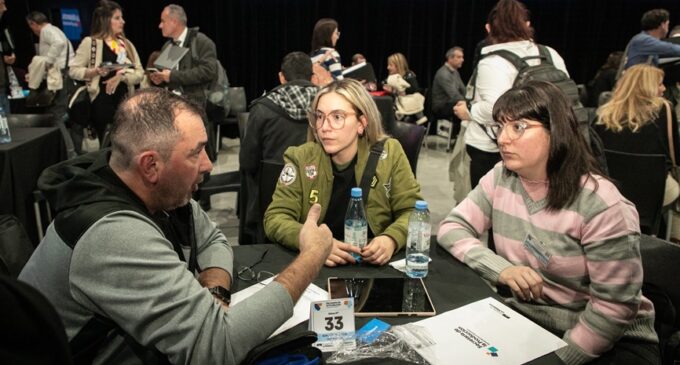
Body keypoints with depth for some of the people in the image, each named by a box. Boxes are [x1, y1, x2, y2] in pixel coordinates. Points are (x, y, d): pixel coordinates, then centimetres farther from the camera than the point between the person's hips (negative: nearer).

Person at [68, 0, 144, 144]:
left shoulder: (127, 43, 13)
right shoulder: (90, 42, -1)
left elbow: (139, 73, 6)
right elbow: (73, 70, -2)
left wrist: (121, 76, -12)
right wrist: (94, 72, -19)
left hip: (125, 102, 5)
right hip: (102, 103, -4)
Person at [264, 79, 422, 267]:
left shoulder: (389, 154, -4)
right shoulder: (300, 158, -4)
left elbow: (413, 211, -1)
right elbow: (275, 217, -7)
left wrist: (391, 239, -22)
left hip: (374, 264, 0)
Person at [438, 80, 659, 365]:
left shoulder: (600, 204, -20)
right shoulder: (500, 178, -5)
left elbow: (615, 306, -18)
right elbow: (452, 227, -6)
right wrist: (501, 269, -21)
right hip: (527, 319, 5)